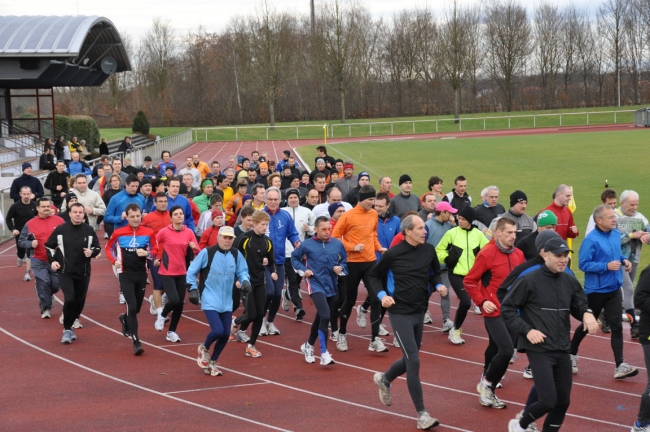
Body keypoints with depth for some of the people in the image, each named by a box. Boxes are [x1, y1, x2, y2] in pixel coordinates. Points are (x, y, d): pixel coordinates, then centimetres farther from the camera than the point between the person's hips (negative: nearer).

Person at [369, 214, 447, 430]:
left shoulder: (428, 250, -1)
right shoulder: (393, 254, -12)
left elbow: (435, 273, 16)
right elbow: (374, 276, 2)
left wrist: (438, 285, -5)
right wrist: (381, 295, -14)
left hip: (420, 312, 6)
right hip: (400, 313, -6)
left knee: (410, 360, 17)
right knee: (413, 361, -12)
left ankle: (384, 379, 49)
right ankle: (421, 414, -6)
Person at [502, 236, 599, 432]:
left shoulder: (570, 281, 6)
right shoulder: (529, 281, -10)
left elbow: (579, 306, 18)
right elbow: (506, 308, -5)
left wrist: (586, 313, -6)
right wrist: (527, 330, -14)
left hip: (563, 350, 6)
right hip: (539, 349, -6)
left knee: (563, 402, 10)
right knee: (548, 401, -12)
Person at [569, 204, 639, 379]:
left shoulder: (616, 234, 4)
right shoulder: (591, 240, -20)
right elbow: (583, 264, -20)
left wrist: (624, 260, 0)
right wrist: (606, 266, -26)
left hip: (614, 289, 6)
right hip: (596, 290, -6)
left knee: (617, 326, -3)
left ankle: (620, 366, -5)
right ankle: (571, 354, 34)